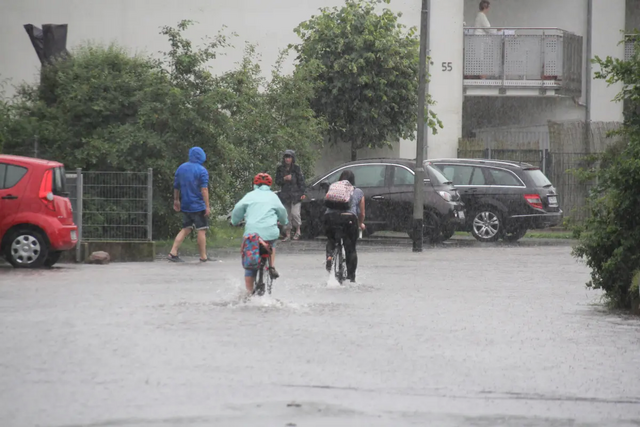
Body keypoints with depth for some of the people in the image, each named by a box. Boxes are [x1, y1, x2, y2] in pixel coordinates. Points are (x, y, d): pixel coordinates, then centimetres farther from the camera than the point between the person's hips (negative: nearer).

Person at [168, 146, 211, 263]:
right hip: (198, 206, -6)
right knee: (201, 230, 0)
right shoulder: (201, 170, -10)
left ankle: (173, 252, 1)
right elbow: (204, 189, -16)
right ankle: (203, 257, 2)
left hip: (185, 205, 6)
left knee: (186, 229, 12)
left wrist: (176, 200, 27)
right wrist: (207, 206, -16)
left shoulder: (181, 168, 8)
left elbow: (176, 186, 15)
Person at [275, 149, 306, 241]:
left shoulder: (296, 168, -3)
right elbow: (277, 181, 6)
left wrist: (302, 193, -6)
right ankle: (287, 234, 11)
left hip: (296, 194, -3)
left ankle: (298, 230, 9)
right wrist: (284, 179, -14)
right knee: (286, 215, 4)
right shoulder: (280, 168, 5)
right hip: (285, 195, 3)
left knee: (295, 212, -14)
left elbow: (301, 180, -1)